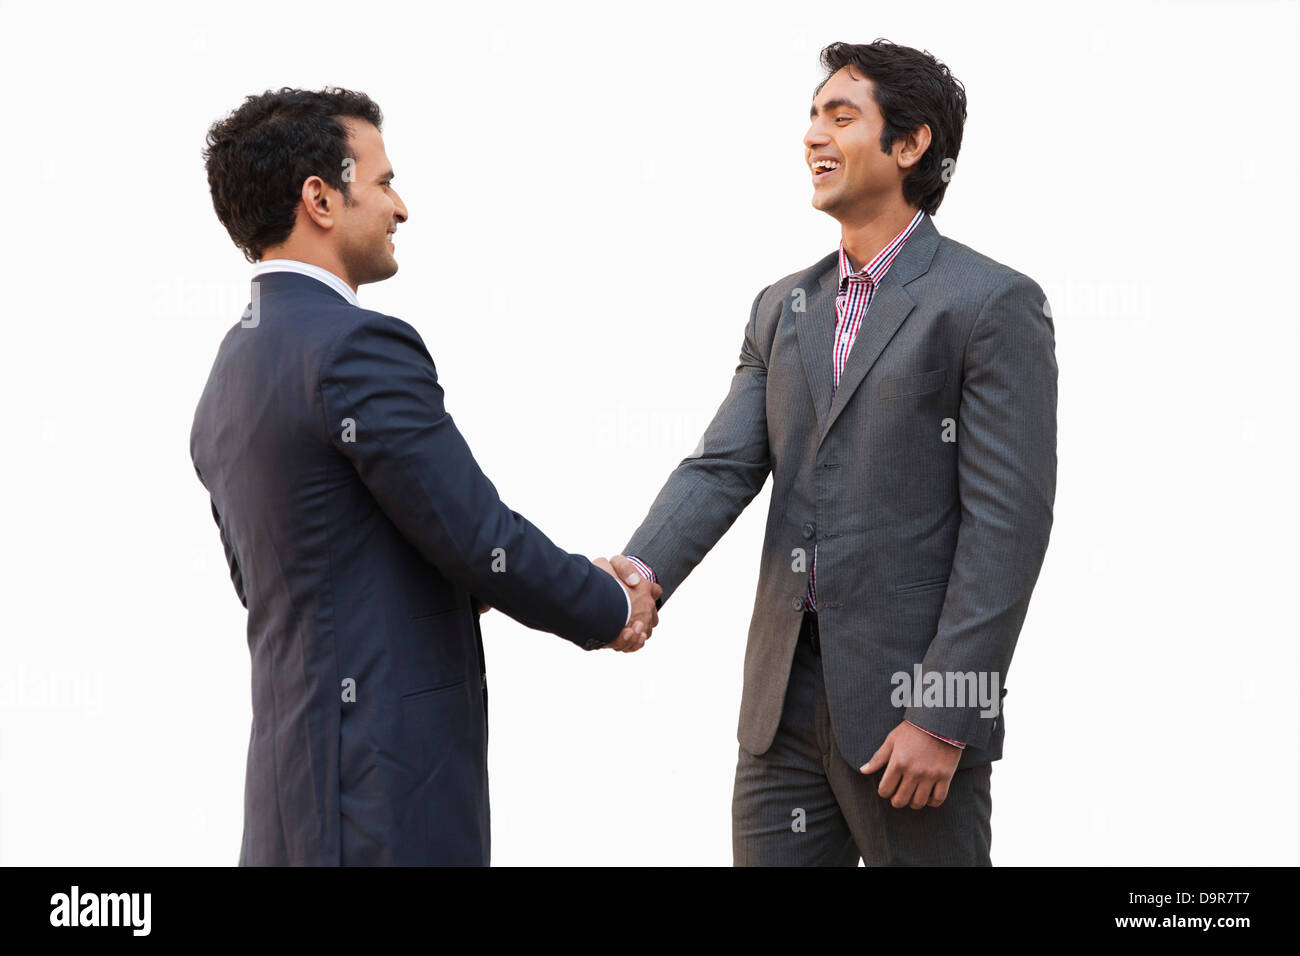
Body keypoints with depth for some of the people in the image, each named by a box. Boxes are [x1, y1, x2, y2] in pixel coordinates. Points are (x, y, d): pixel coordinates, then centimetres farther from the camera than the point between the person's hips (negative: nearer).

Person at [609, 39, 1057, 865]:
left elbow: (1008, 522, -12)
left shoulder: (994, 305, -7)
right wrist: (641, 570, -15)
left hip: (912, 705, -6)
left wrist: (943, 718, -17)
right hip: (786, 703, 6)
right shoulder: (784, 308, 14)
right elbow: (723, 467, 6)